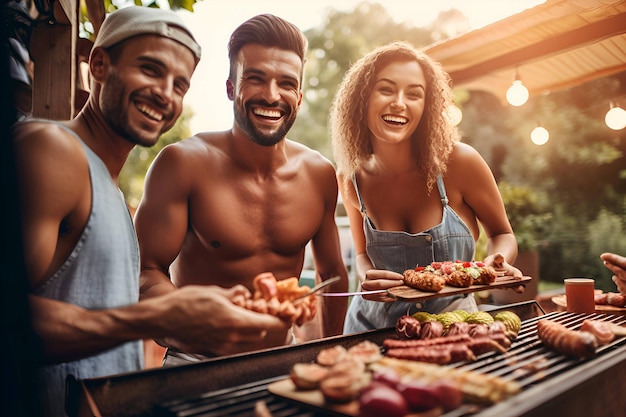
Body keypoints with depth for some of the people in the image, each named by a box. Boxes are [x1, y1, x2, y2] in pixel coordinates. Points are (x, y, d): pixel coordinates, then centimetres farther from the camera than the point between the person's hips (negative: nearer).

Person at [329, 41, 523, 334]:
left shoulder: (458, 162, -14)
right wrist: (367, 277, -14)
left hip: (451, 323, -1)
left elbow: (502, 234, 1)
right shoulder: (350, 178, -7)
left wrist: (496, 263, -20)